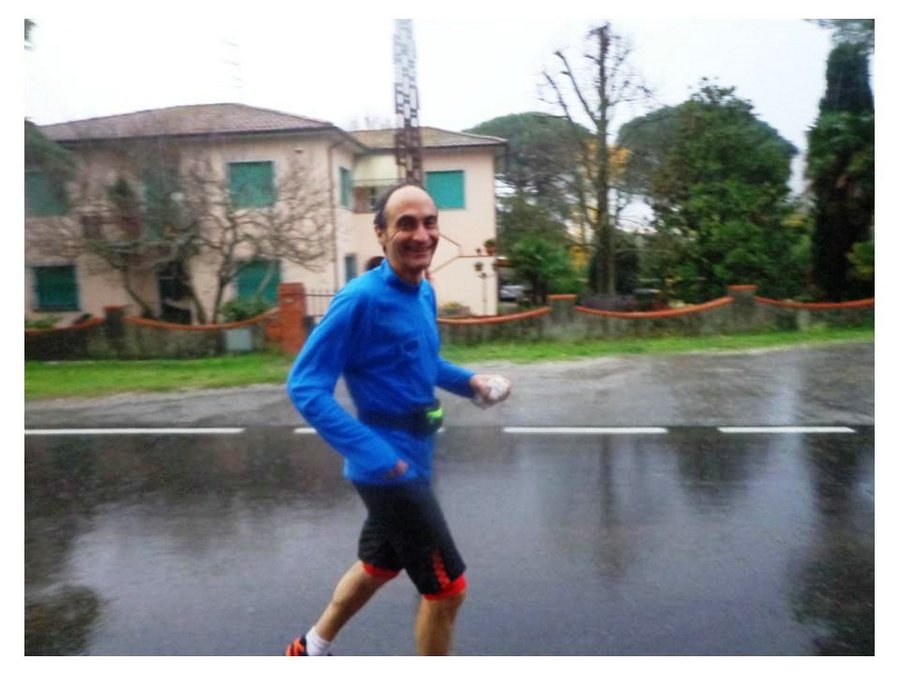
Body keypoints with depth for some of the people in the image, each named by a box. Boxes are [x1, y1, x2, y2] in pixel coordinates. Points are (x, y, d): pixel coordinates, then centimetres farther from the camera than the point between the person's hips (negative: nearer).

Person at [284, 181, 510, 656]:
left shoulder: (423, 292, 3)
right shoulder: (362, 298, -23)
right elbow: (305, 386, -23)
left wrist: (469, 381, 3)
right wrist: (371, 452, -30)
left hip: (411, 458, 9)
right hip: (388, 465, -9)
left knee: (378, 566, 26)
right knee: (446, 587, 5)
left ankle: (311, 650, 50)